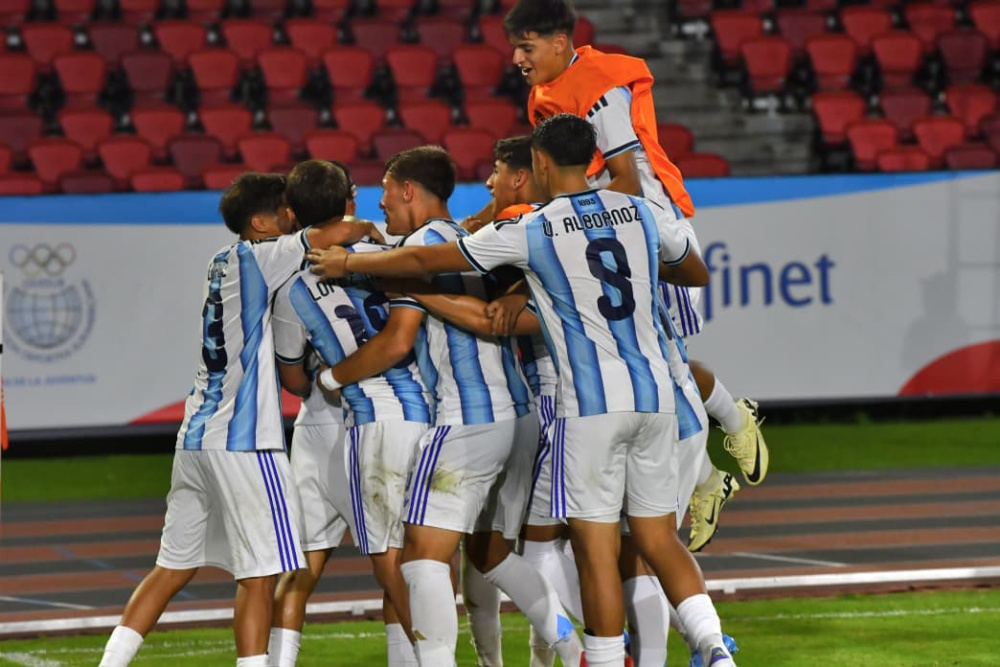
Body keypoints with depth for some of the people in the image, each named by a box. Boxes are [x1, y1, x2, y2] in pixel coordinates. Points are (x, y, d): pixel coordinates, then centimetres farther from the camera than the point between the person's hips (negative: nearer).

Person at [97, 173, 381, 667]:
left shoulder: (225, 263, 18)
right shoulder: (255, 257, -7)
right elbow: (334, 234, -15)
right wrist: (369, 230, 6)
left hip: (196, 436, 9)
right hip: (241, 440, -9)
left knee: (174, 567, 12)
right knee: (260, 573, -5)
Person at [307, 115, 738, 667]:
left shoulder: (529, 232, -5)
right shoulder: (643, 213, 7)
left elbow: (425, 262, 4)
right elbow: (697, 274, 26)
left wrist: (347, 263, 17)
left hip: (590, 404, -5)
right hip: (654, 395, 5)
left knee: (596, 549, 0)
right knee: (659, 540, 10)